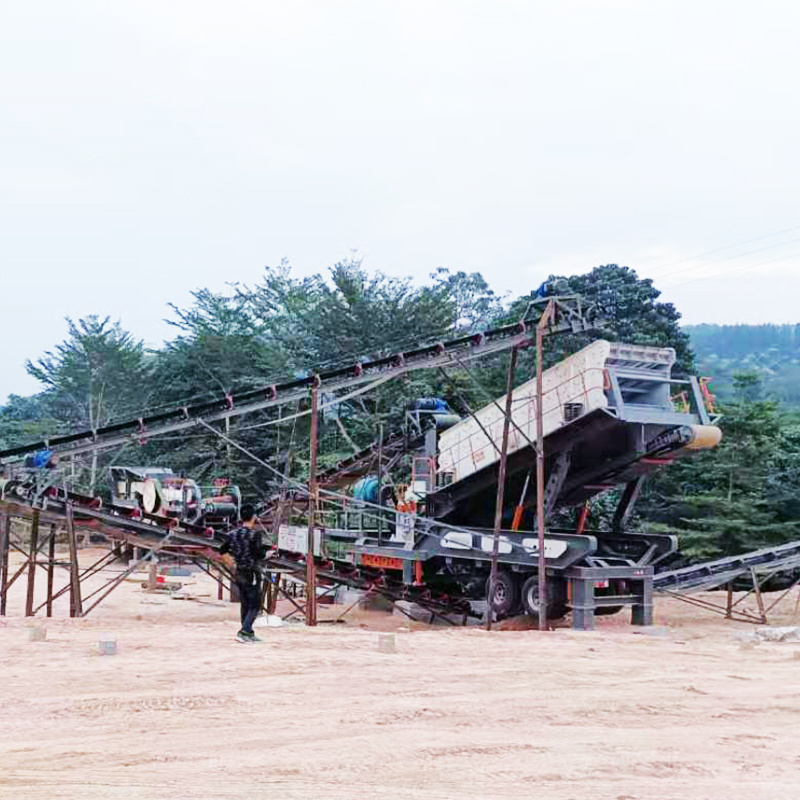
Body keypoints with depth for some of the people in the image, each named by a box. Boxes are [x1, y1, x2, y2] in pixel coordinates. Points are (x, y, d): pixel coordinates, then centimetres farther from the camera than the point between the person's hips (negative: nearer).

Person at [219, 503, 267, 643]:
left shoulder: (233, 534, 3)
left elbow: (222, 550, 11)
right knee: (254, 606, 0)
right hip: (251, 573, -7)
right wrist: (264, 551, -1)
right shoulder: (254, 534, -17)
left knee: (245, 604, 15)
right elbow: (259, 554, -21)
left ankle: (249, 633, 22)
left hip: (239, 573, 7)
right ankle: (243, 632, -12)